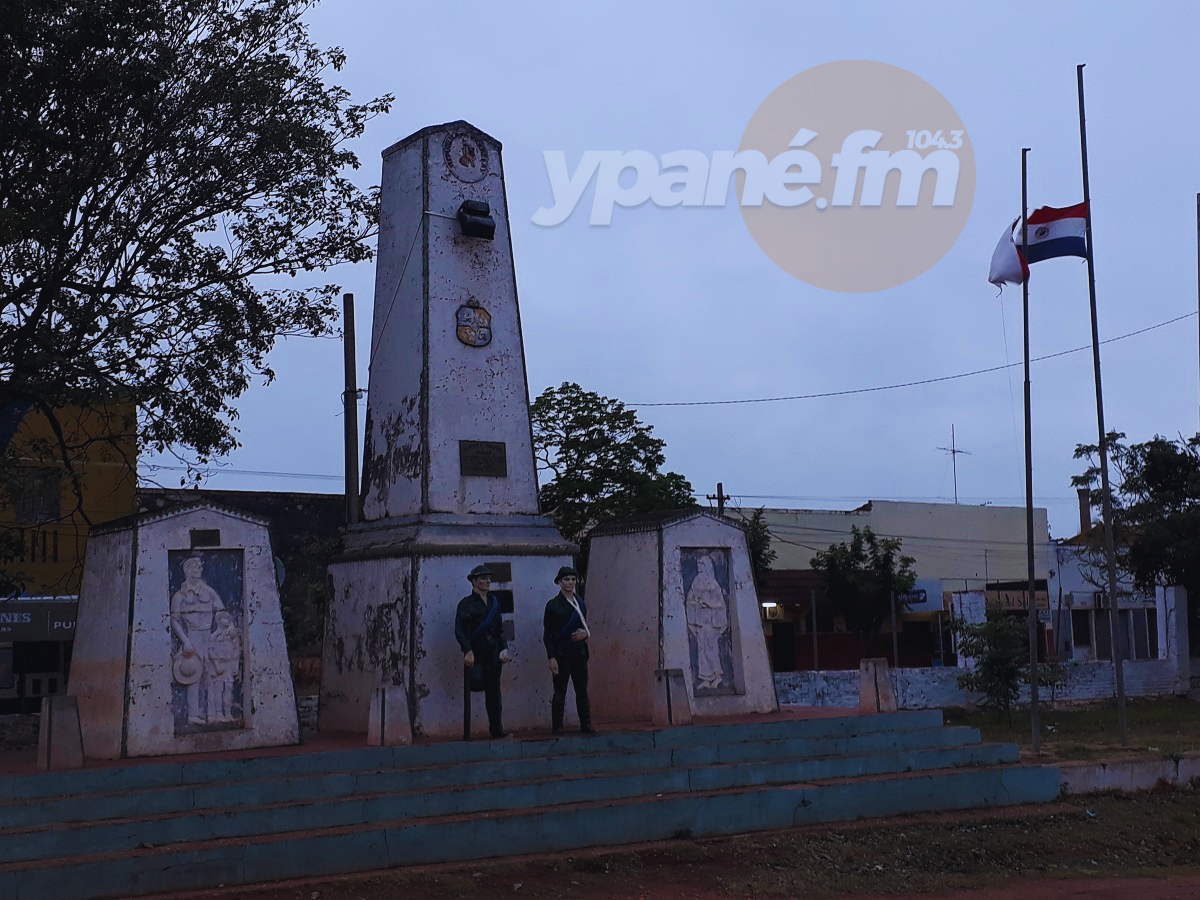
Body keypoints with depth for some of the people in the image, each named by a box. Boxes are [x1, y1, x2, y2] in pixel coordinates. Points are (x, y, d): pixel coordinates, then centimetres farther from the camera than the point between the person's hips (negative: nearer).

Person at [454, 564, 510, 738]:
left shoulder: (494, 602, 16)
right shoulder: (466, 604, -2)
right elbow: (460, 630, -10)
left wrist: (504, 648, 6)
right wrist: (468, 651, -20)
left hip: (493, 653, 4)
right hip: (476, 654, -4)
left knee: (493, 691, 4)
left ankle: (496, 727, 9)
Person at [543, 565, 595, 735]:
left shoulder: (580, 603, 11)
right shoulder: (553, 605, -3)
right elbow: (547, 634, -4)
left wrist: (585, 633, -4)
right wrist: (551, 658, -11)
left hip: (579, 652, 5)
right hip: (561, 654, -4)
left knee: (582, 690, 6)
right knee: (560, 691, -1)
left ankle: (586, 724, 10)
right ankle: (557, 726, 4)